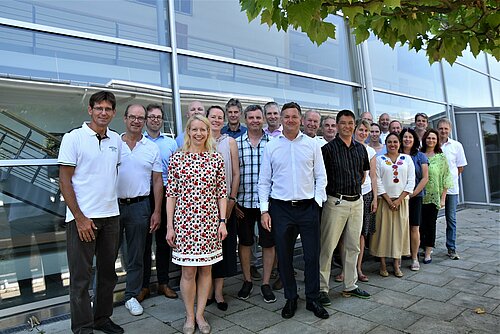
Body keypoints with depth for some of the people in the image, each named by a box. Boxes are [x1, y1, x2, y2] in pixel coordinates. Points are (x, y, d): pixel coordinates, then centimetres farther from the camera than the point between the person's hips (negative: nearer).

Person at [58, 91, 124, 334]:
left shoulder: (116, 140, 8)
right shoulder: (74, 138, -6)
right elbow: (65, 180, -8)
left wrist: (111, 203, 11)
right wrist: (80, 217, -13)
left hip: (111, 215, 6)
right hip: (82, 217, -5)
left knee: (108, 273, 15)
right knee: (81, 277, 5)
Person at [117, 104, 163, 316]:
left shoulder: (152, 148, 3)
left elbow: (157, 181, 4)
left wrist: (157, 211, -1)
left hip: (139, 206, 1)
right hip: (113, 204, 0)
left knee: (136, 256, 10)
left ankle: (131, 296, 24)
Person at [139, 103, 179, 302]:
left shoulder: (171, 142, 11)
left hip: (165, 194, 2)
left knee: (163, 239, 11)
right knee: (144, 240, 5)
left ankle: (163, 282, 24)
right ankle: (143, 285, 19)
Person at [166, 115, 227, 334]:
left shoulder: (216, 158, 2)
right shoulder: (177, 158, -1)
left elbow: (222, 193, 4)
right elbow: (171, 194, -1)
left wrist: (222, 221, -1)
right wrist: (169, 225, -3)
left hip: (209, 221, 2)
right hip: (184, 220, -1)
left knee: (206, 268, 11)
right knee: (188, 271, 7)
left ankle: (200, 314, 28)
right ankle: (189, 316, 26)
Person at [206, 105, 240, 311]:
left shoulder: (230, 142, 6)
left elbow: (236, 173, 4)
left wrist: (232, 199, -4)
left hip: (225, 201, 1)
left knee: (224, 245, 5)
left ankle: (218, 292, 17)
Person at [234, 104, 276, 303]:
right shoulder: (236, 143, 4)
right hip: (244, 202, 1)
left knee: (268, 243, 8)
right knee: (245, 242, 12)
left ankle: (266, 284, 25)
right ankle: (247, 281, 30)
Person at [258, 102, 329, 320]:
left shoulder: (312, 145, 4)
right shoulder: (271, 147, 4)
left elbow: (320, 177, 7)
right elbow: (264, 181, 4)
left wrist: (317, 201, -4)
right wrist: (264, 210, -2)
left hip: (308, 207, 0)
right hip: (280, 209, 0)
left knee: (312, 256, 6)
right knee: (284, 257, 9)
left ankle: (312, 299, 25)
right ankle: (290, 299, 28)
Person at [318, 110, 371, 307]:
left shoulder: (361, 149, 10)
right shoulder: (328, 148, -7)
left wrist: (355, 187, 13)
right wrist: (335, 189, -4)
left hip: (357, 201, 6)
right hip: (336, 202, -6)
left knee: (353, 246, 14)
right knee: (327, 246, -2)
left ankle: (350, 286, 28)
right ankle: (322, 288, 9)